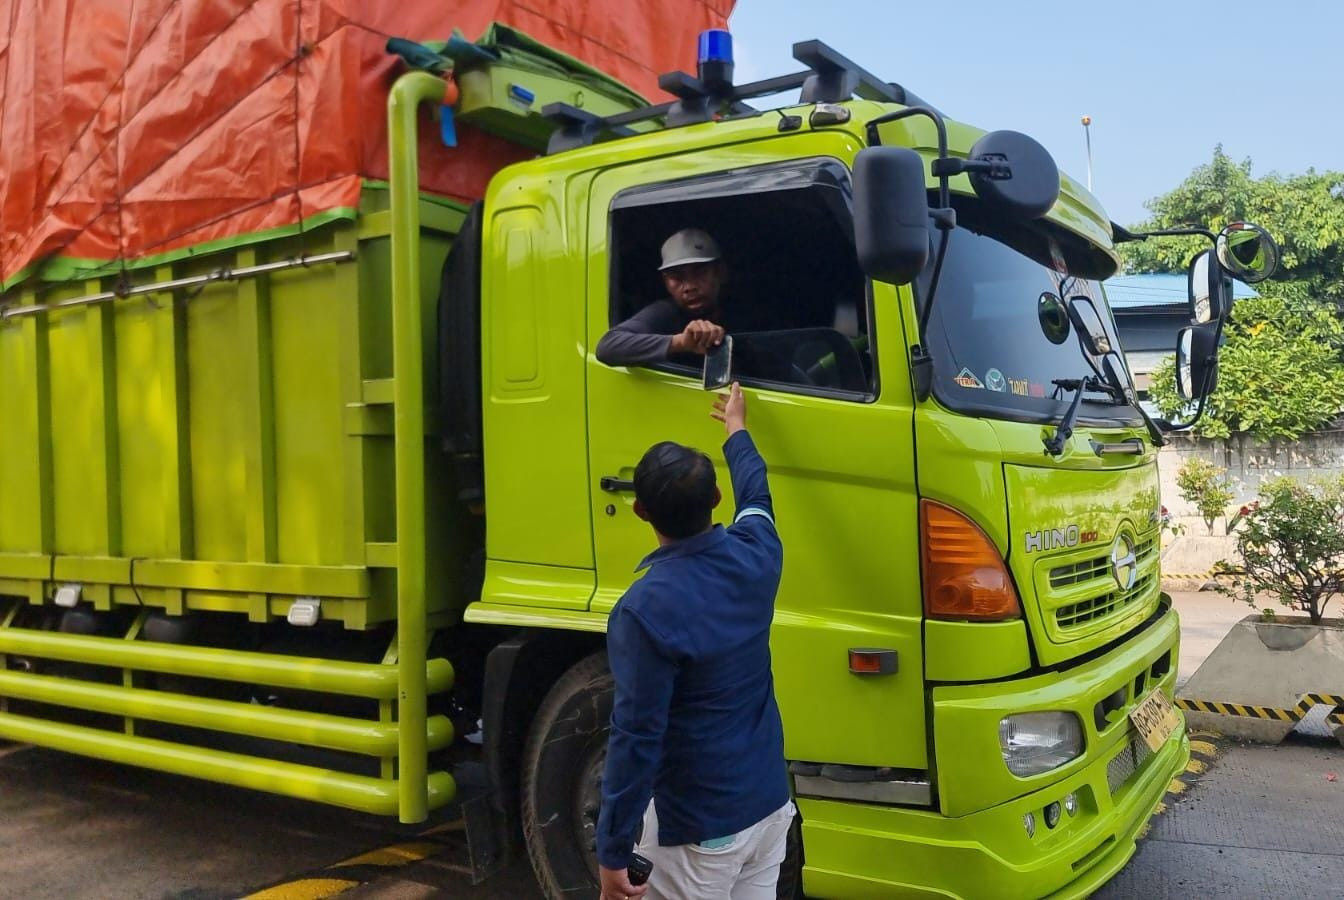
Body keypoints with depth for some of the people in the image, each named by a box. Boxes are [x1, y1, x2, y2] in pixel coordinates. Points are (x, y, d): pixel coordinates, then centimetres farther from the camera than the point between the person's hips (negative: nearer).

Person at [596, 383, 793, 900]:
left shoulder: (644, 611, -25)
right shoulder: (755, 554, -6)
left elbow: (636, 739, -22)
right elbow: (755, 494, 18)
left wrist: (611, 853, -12)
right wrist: (735, 427, 36)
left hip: (700, 829, -7)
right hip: (771, 804, 7)